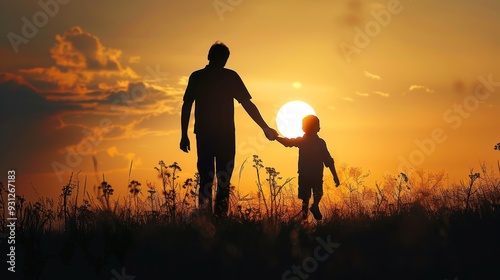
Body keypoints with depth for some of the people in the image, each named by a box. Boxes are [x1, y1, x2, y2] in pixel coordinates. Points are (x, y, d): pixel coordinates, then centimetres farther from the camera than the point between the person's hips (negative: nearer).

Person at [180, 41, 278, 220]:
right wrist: (265, 128, 2)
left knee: (205, 180, 8)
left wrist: (184, 135, 7)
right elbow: (247, 104, -3)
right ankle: (220, 219, -3)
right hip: (225, 136, -2)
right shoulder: (230, 77, -1)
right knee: (223, 181, 3)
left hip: (204, 135, 2)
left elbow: (186, 106, 2)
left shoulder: (196, 77, 4)